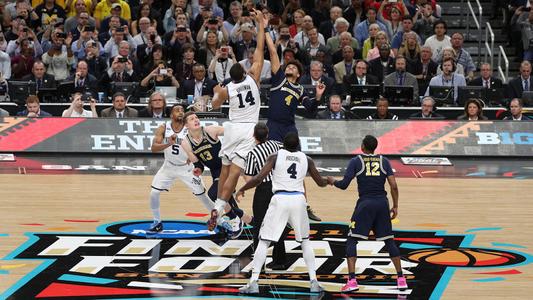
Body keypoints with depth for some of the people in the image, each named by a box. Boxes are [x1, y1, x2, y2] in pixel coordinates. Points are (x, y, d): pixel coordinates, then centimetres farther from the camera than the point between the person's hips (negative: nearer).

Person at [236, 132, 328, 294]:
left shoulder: (275, 157, 2)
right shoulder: (306, 159, 10)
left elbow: (259, 178, -8)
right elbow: (321, 182, 20)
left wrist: (242, 189, 6)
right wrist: (329, 180, 43)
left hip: (280, 199, -2)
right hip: (298, 200, 2)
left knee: (264, 241, 4)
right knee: (305, 241, 21)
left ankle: (253, 282, -7)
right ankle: (314, 282, 14)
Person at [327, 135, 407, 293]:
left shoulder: (356, 161, 0)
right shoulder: (384, 161, 7)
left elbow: (344, 185, -4)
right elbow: (393, 186, 0)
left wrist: (332, 181, 17)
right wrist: (395, 206, 9)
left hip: (365, 203, -3)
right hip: (382, 203, 3)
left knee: (351, 241, 3)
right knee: (389, 241, 15)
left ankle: (352, 281, -11)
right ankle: (401, 279, 13)